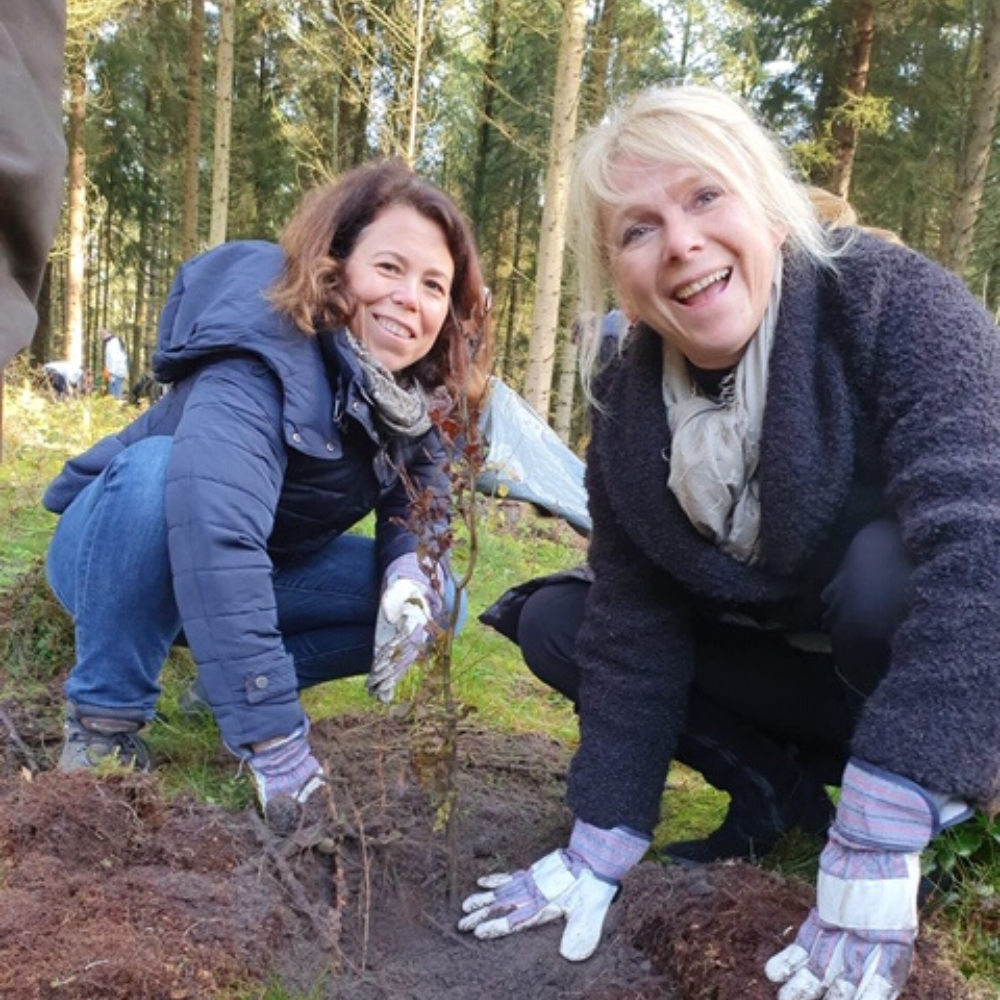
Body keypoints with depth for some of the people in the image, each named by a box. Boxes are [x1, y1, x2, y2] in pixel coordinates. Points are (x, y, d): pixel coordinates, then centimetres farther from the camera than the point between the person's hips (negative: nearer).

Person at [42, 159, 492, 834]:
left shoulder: (414, 388, -14)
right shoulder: (263, 357, -35)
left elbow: (419, 496, -2)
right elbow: (216, 535, -48)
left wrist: (411, 565, -26)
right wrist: (276, 745, -50)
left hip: (263, 571, 6)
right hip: (114, 553, -5)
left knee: (426, 598, -14)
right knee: (159, 467, -38)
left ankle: (224, 686, 4)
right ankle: (104, 722, -19)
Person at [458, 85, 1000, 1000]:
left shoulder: (894, 303, -25)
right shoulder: (628, 408, -10)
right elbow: (632, 627, -10)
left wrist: (876, 848, -41)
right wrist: (600, 849, -13)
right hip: (803, 663, 5)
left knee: (887, 566, -36)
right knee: (561, 623, -5)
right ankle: (781, 788, 4)